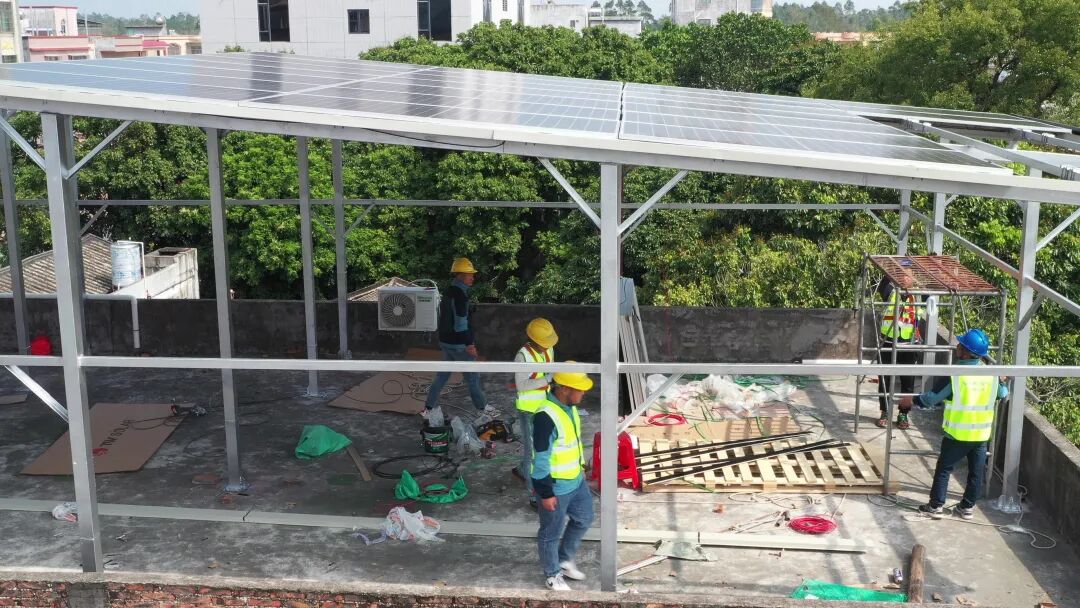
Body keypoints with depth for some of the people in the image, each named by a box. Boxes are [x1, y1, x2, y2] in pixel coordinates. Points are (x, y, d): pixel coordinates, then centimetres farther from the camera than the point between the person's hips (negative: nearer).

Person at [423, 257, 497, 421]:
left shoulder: (449, 291, 10)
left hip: (446, 341, 9)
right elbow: (461, 323, -24)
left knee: (443, 374, 15)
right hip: (459, 344, -9)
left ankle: (429, 408, 16)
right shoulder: (459, 294, -21)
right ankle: (482, 406, 20)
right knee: (472, 376, 6)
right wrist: (469, 343, -19)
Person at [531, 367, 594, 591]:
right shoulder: (546, 417, -30)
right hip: (556, 487, -9)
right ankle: (553, 575, 33)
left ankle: (565, 560, 43)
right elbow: (540, 459, -25)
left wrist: (581, 467, 23)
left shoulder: (569, 406, -1)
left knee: (584, 519, 24)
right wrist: (546, 493, -20)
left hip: (576, 480, 9)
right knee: (551, 533, 12)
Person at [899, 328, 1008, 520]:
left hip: (957, 433, -4)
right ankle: (968, 507, 23)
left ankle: (936, 505, 14)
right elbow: (1002, 394, 15)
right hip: (982, 434, 4)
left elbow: (932, 398, -10)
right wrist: (1002, 382, 36)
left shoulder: (953, 375, -18)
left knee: (944, 468, 10)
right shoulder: (992, 374, -4)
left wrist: (913, 400, 6)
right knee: (976, 471, 15)